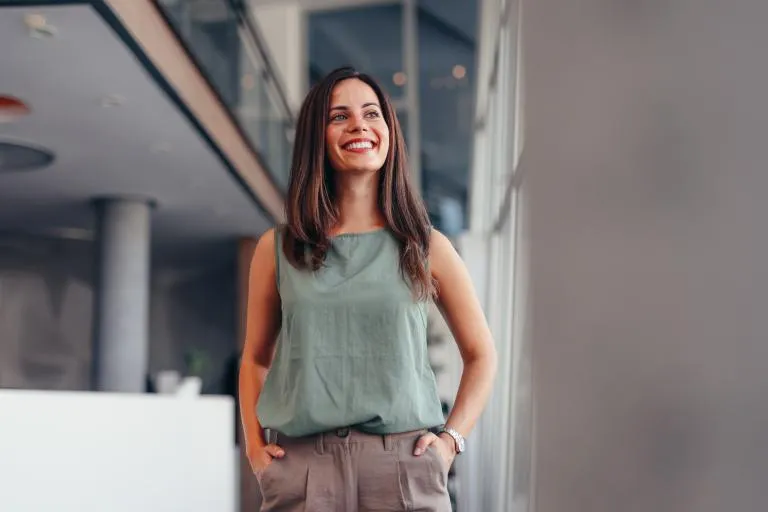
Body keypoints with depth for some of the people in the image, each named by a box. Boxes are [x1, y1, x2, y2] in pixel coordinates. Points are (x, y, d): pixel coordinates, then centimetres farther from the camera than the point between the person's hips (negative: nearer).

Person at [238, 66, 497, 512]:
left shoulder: (427, 248, 5)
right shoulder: (278, 249, 7)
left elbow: (481, 355, 12)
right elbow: (255, 360, 17)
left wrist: (451, 438, 1)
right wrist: (254, 446, 5)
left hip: (404, 464, 0)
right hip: (300, 470, 1)